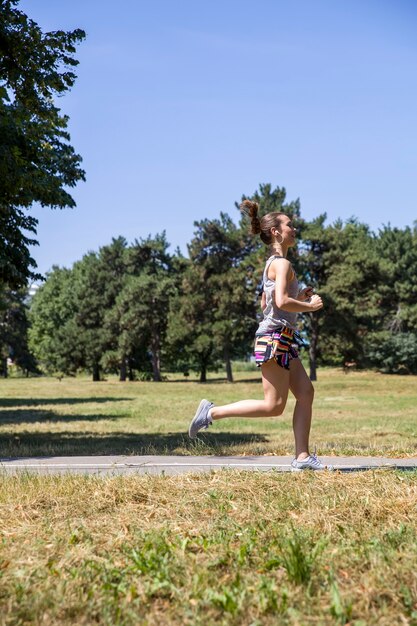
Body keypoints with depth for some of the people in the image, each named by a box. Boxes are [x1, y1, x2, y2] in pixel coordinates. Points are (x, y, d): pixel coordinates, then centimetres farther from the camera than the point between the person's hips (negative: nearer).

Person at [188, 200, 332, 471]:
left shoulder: (273, 263, 19)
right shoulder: (282, 263, -12)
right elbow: (282, 302, -24)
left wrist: (300, 296, 16)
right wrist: (310, 306, -9)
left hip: (283, 340, 10)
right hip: (275, 337, -10)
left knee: (306, 392, 5)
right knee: (274, 406, -7)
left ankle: (302, 456, 4)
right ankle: (212, 412, -2)